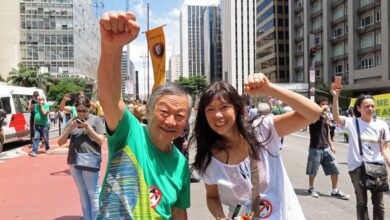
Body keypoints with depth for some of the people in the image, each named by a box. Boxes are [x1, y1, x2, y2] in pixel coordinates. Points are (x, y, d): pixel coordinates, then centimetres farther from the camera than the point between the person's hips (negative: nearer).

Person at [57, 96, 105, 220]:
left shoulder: (96, 120, -1)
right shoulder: (72, 122, 9)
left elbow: (101, 141, -7)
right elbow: (60, 142, 7)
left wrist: (88, 127, -14)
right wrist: (69, 129, -9)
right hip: (73, 162, 4)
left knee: (93, 194, 1)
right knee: (82, 194, 14)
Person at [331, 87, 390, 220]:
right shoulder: (352, 123, -6)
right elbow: (336, 117, -25)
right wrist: (335, 97, -37)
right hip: (357, 167, -2)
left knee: (378, 203, 13)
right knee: (361, 202, 11)